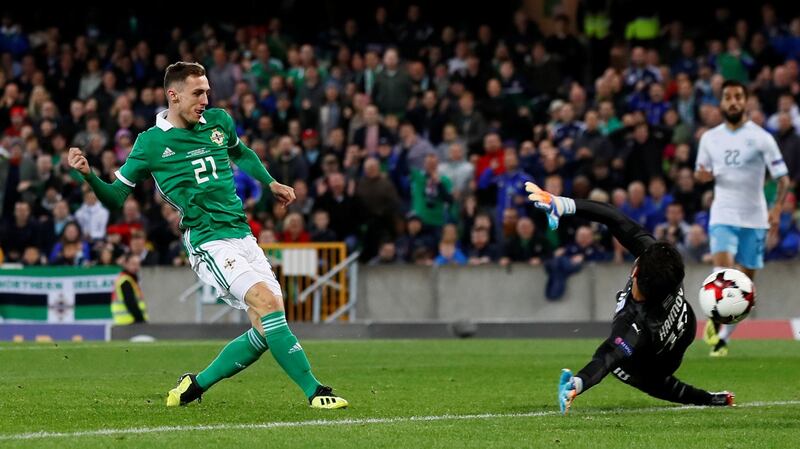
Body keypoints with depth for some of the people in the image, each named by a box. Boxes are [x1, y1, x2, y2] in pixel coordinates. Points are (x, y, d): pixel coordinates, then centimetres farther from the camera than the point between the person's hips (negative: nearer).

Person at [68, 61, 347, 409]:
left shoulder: (219, 122, 11)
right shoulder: (151, 143, -2)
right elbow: (116, 198, 1)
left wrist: (270, 183, 30)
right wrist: (88, 175, -15)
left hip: (242, 235, 7)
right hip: (209, 244, -7)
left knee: (265, 331, -3)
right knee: (268, 302, -25)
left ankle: (195, 385, 14)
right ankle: (315, 392, -24)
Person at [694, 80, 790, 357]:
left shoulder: (761, 137, -3)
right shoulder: (710, 138, 6)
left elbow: (783, 178, -5)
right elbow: (701, 172, 19)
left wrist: (777, 208, -21)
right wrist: (702, 175, -6)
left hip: (754, 218, -1)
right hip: (723, 216, 1)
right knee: (723, 270, -21)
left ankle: (723, 337, 14)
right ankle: (715, 320, 2)